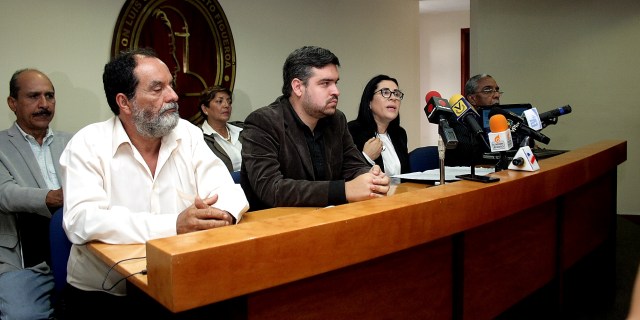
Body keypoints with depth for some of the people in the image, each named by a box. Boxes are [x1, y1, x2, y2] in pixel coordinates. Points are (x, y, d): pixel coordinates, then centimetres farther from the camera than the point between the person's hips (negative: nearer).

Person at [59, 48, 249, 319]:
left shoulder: (188, 135, 3)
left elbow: (223, 189, -5)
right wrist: (174, 225, -30)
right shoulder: (88, 145, -8)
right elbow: (82, 221, -22)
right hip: (103, 295, -3)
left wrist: (222, 214, -29)